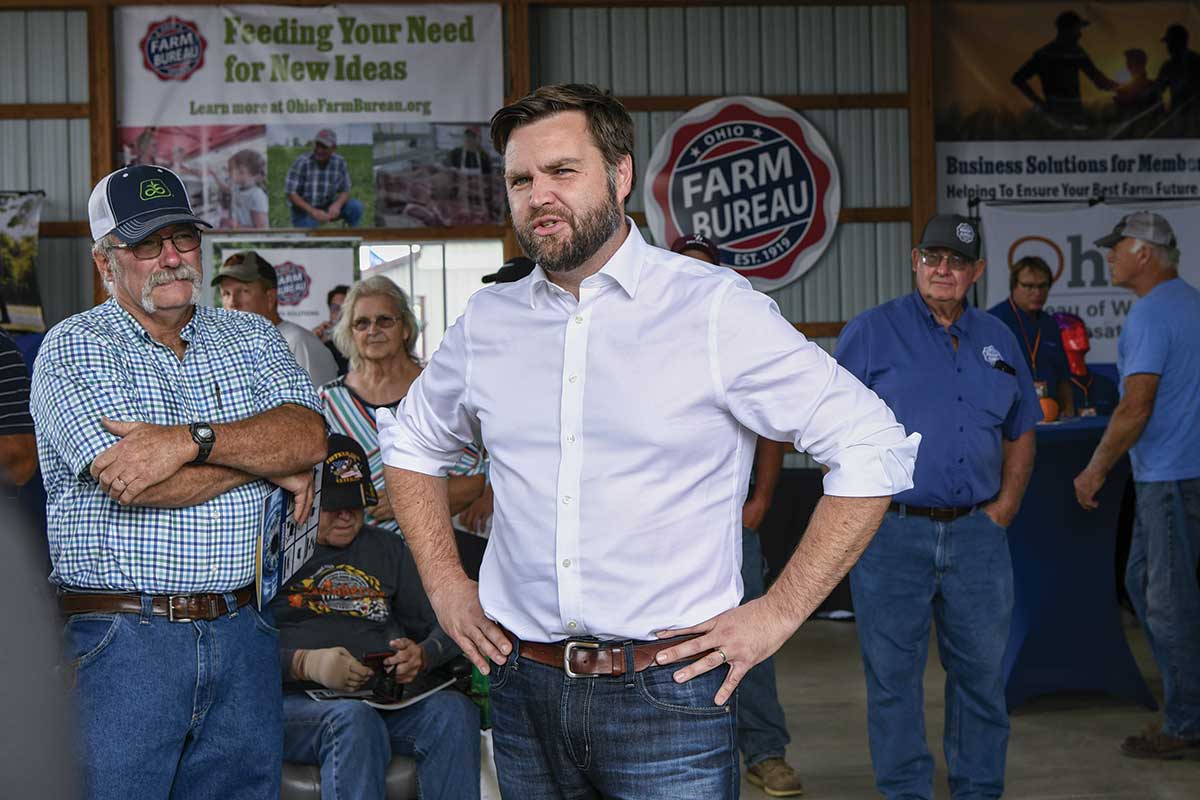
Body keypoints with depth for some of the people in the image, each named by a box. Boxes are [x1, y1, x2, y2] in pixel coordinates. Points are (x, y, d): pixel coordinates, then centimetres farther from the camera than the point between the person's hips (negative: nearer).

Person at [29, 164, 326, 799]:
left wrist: (191, 439, -19)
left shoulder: (251, 336, 13)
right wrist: (269, 462, -5)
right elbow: (131, 479, -16)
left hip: (241, 634, 4)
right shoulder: (74, 347, -1)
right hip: (122, 640, -4)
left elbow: (310, 435, -5)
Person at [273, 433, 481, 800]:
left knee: (454, 710, -29)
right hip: (296, 701, -3)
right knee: (354, 720, -38)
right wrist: (304, 664, -18)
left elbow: (443, 626, 21)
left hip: (388, 697, 4)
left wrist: (423, 655, -3)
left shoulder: (388, 548, 24)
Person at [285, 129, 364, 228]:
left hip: (328, 209, 3)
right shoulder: (302, 162, -19)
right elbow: (290, 193, -18)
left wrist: (337, 204, -29)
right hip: (305, 209, -3)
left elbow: (345, 191, -5)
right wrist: (313, 211, -29)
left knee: (356, 207, -20)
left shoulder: (340, 163, -10)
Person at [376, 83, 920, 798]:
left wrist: (778, 613, -9)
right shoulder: (487, 321, 6)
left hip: (669, 693, -4)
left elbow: (874, 449, -8)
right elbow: (411, 441, 24)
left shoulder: (715, 309, -7)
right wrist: (445, 583, 12)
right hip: (525, 691, 4)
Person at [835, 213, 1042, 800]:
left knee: (981, 673, 10)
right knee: (893, 675, 3)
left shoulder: (997, 339, 13)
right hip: (892, 533, -4)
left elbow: (1021, 433, 19)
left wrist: (1004, 508, 7)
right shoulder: (871, 332, 0)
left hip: (977, 534, 4)